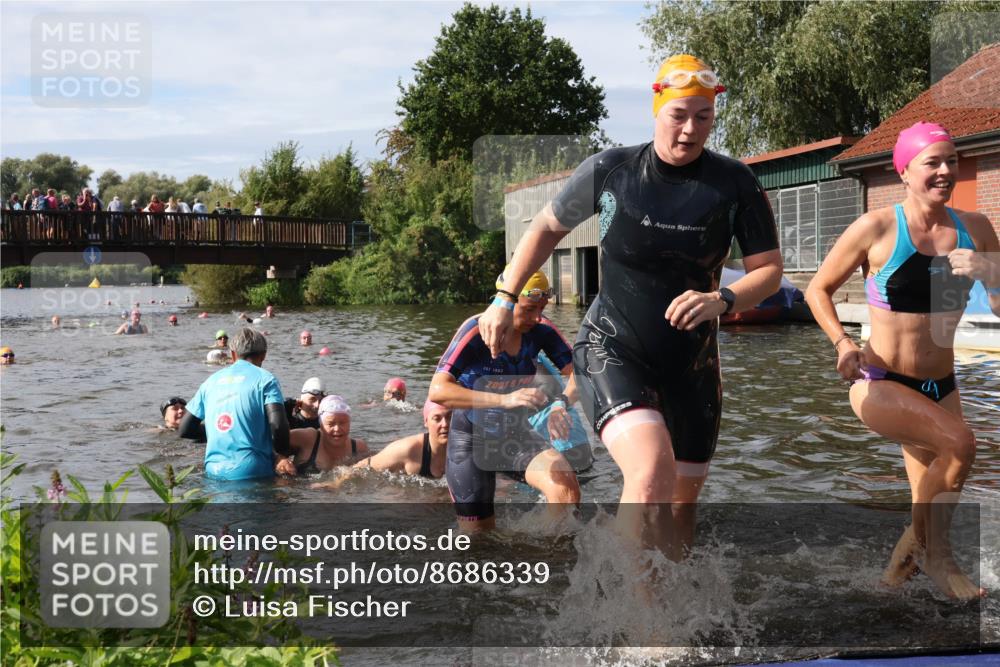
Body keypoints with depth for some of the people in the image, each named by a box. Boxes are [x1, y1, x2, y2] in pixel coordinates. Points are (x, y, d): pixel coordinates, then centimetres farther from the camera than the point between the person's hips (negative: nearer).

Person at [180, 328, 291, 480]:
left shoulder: (212, 380, 17)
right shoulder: (264, 378, 3)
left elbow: (185, 430, 18)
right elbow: (278, 425, -11)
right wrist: (283, 451, 7)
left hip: (214, 471, 5)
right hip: (251, 471, -5)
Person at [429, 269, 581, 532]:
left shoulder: (541, 331, -10)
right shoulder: (476, 331, -23)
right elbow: (437, 391, -33)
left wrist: (561, 405, -34)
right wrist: (505, 399, -45)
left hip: (517, 437, 3)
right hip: (472, 441, -3)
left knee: (565, 484, -26)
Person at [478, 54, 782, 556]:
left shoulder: (734, 183, -6)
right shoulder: (609, 170, -8)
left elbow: (768, 269, -2)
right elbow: (548, 227, 8)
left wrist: (723, 299, -23)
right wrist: (504, 298, 5)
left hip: (691, 363, 3)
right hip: (612, 352, -3)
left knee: (684, 499, 11)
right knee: (652, 471, -29)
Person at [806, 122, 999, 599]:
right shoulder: (877, 228, -11)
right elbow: (818, 290, -1)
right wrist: (843, 343, -16)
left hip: (939, 386, 5)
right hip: (878, 383, -5)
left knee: (934, 504, 7)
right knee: (959, 442, -27)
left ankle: (901, 564, 33)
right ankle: (933, 550, -4)